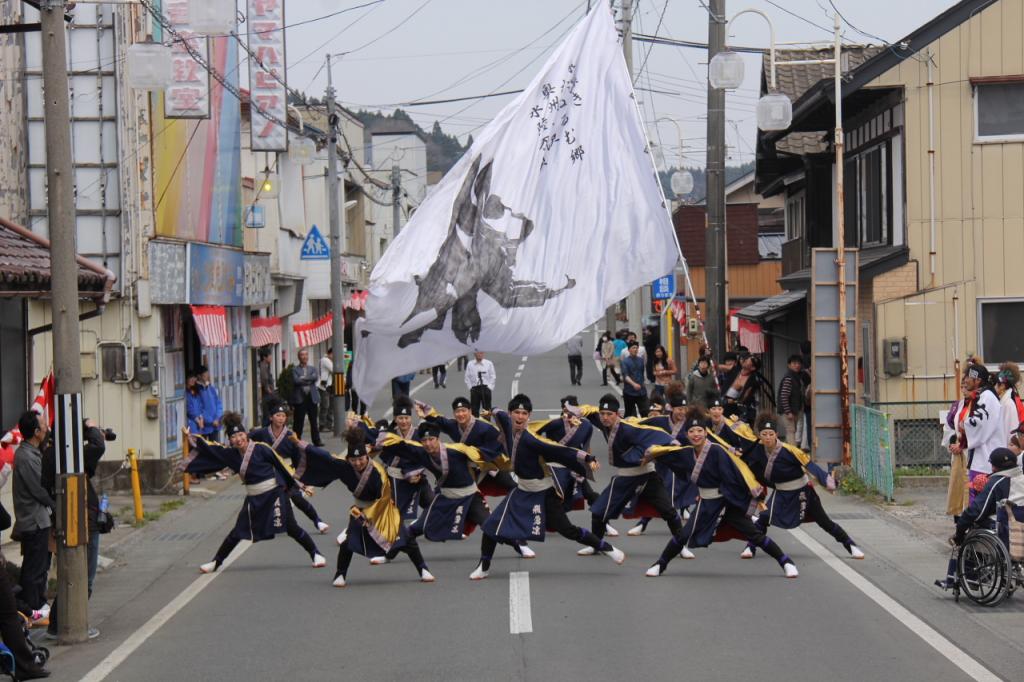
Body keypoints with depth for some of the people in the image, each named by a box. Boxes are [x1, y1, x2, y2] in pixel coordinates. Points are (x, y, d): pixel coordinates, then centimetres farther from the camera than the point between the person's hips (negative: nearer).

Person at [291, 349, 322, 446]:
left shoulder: (312, 368, 14)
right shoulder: (295, 369, 3)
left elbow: (316, 377, -6)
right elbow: (296, 380, -13)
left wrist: (304, 378, -12)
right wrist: (309, 381, -8)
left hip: (312, 398, 3)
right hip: (300, 398, -3)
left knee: (314, 422, 7)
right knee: (298, 423, -2)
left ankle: (316, 441, 12)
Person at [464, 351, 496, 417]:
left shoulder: (489, 363, 1)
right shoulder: (470, 364, 5)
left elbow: (493, 377, 3)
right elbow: (467, 377, 8)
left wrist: (489, 387, -5)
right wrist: (470, 387, 0)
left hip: (485, 388, -1)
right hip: (474, 389, 1)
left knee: (487, 409, 0)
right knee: (474, 409, 1)